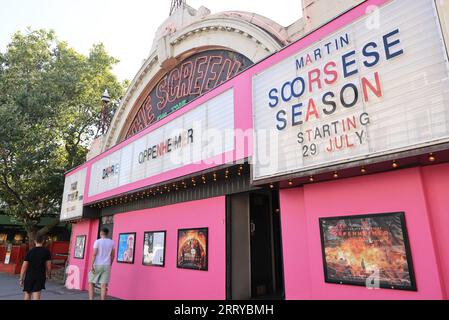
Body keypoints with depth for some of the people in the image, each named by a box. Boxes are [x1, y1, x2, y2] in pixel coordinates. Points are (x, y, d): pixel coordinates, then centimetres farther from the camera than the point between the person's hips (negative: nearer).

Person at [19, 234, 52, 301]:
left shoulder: (30, 252, -4)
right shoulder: (47, 251, -4)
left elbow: (24, 266, -4)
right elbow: (48, 265, -2)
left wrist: (21, 279, 4)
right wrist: (48, 275, 15)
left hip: (29, 276, 1)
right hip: (40, 277, -1)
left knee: (27, 294, 18)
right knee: (36, 297, -1)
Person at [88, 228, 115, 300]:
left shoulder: (97, 241, -6)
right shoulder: (111, 242, 6)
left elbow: (94, 254, -12)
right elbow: (112, 255, 9)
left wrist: (92, 266, -11)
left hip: (97, 265, -3)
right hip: (106, 266, 3)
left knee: (91, 283, 11)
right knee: (104, 286, 1)